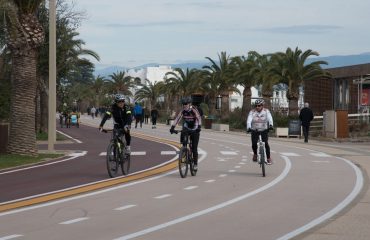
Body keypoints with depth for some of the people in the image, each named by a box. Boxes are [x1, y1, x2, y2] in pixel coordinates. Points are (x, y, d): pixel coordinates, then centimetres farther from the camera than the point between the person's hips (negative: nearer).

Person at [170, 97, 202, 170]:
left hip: (194, 130, -4)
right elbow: (177, 118, -14)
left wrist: (199, 127, -47)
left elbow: (199, 118, -30)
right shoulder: (183, 111, -9)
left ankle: (195, 164, 2)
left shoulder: (194, 110, -20)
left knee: (194, 148, -6)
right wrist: (172, 127, -27)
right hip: (186, 129, 4)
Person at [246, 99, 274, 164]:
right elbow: (249, 120, -18)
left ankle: (269, 158, -7)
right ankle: (255, 154, 20)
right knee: (254, 144, -13)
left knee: (265, 143, -18)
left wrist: (271, 125, -40)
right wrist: (248, 127, -37)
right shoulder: (252, 112, -5)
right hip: (254, 131, 1)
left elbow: (270, 118, -20)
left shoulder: (266, 111, -5)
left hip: (264, 130, -1)